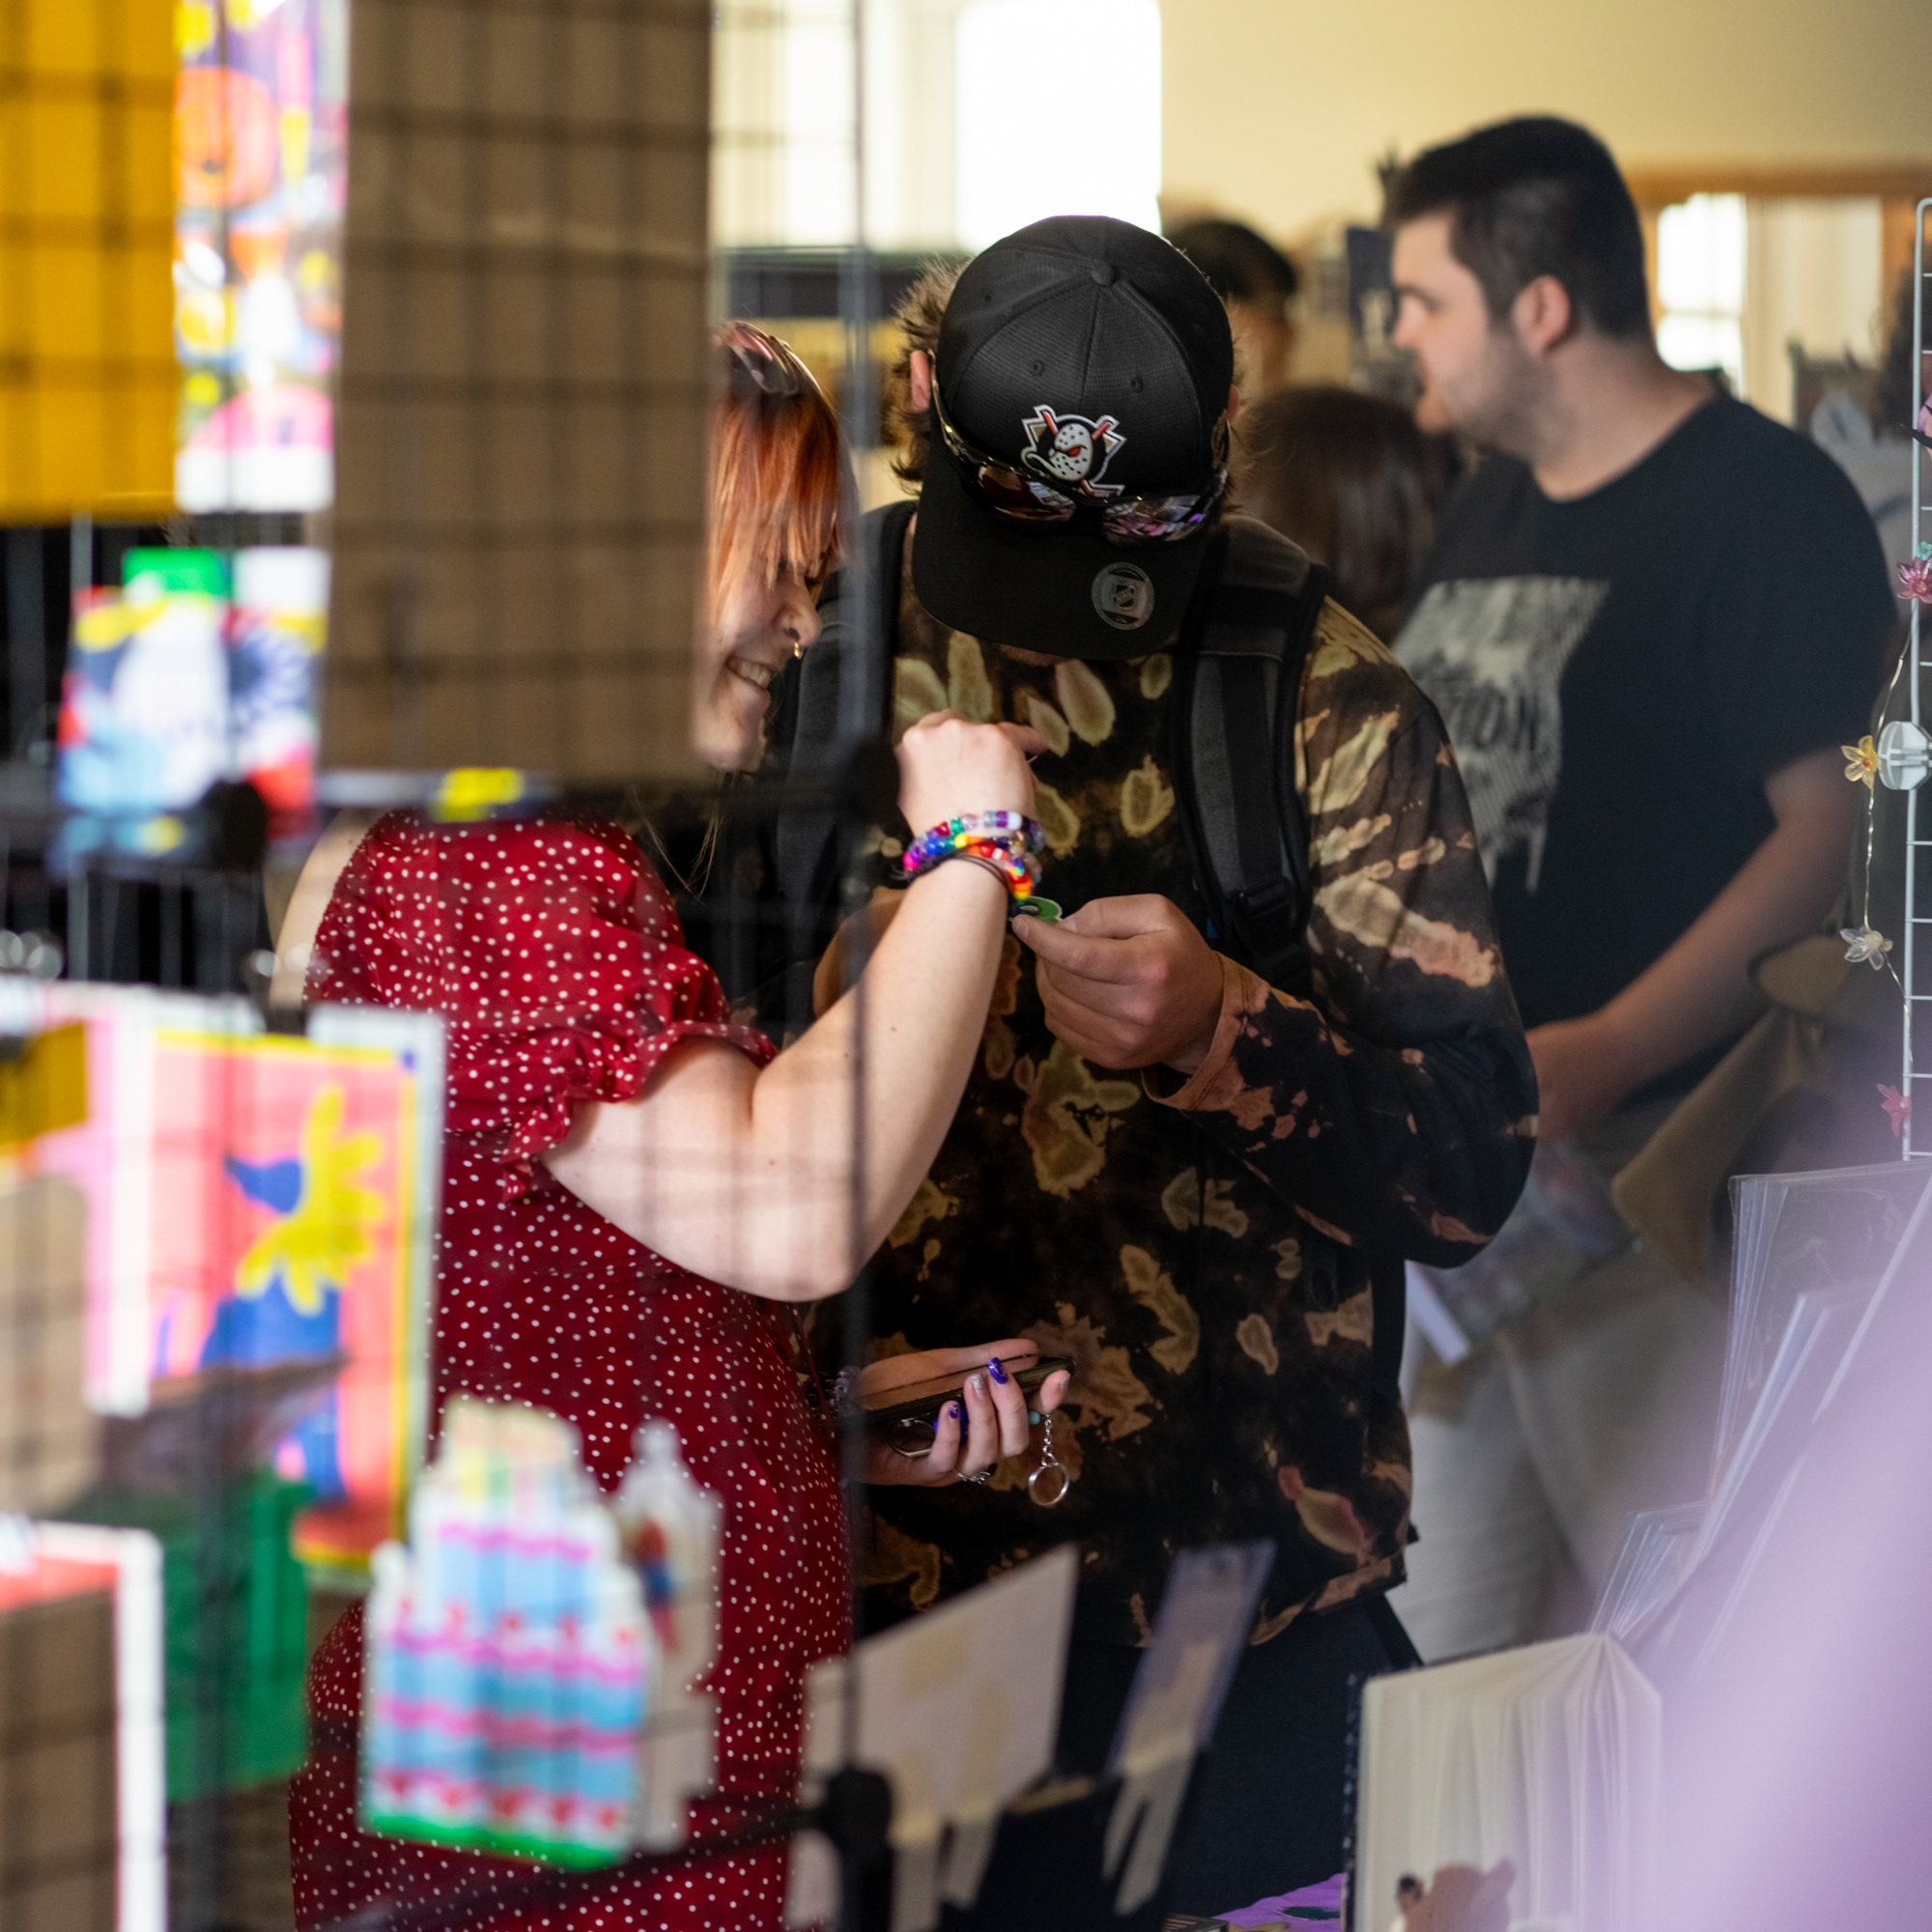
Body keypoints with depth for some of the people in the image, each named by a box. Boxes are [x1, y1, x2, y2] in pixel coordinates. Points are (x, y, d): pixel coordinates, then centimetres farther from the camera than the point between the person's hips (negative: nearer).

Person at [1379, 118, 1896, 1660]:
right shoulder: (1484, 515, 18)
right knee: (1434, 1640, 9)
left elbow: (1834, 829, -16)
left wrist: (1602, 1054, -24)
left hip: (1639, 1162, -8)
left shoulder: (1763, 505, -8)